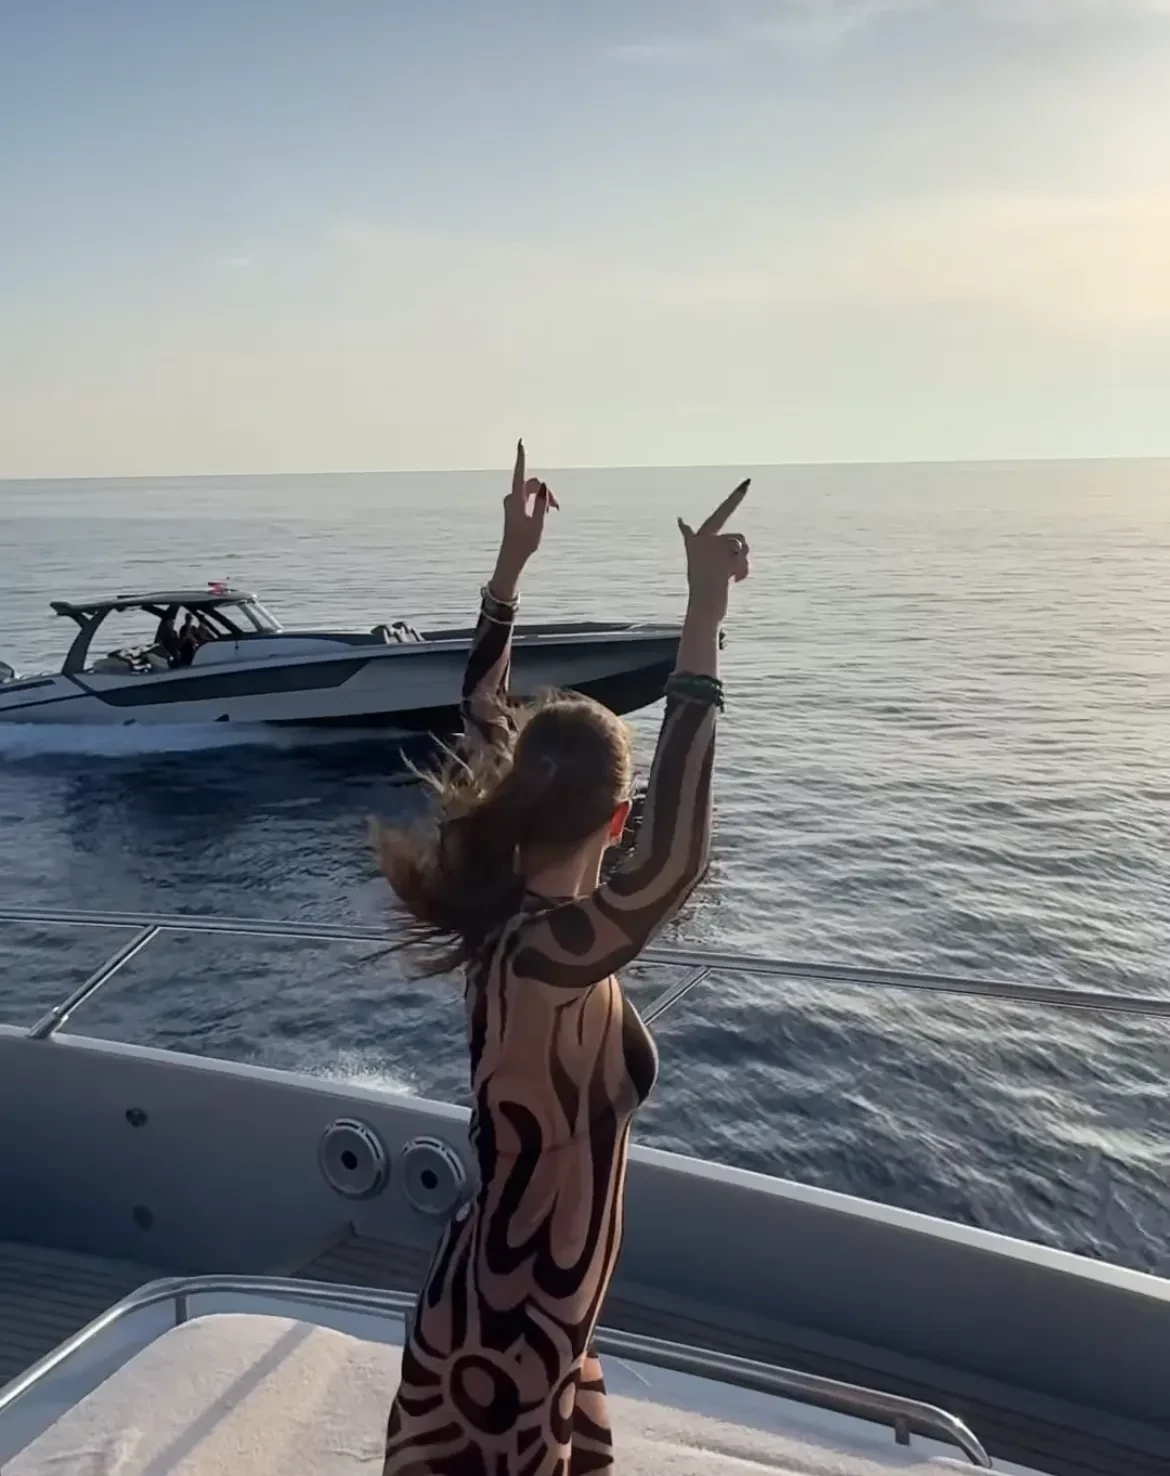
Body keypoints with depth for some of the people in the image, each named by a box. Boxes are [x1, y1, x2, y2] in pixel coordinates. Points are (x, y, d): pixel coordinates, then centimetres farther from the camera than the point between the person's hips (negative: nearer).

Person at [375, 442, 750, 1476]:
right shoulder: (545, 951, -32)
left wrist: (510, 567, 2)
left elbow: (484, 725, 2)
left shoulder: (497, 905, -9)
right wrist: (705, 618, -47)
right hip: (506, 1333, -8)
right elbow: (676, 862, -51)